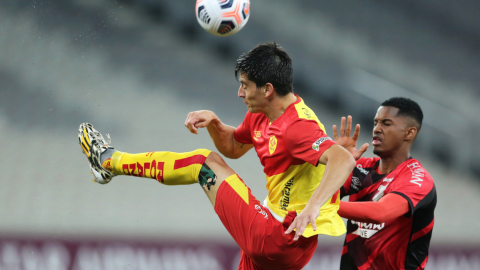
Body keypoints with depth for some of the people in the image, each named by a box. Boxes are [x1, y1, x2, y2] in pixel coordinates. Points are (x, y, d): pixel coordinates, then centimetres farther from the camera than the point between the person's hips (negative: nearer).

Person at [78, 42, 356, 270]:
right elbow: (233, 147, 26)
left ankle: (110, 160, 17)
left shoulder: (298, 126, -23)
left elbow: (344, 160, -37)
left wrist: (312, 207, -50)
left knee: (205, 163, 1)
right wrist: (213, 123, 4)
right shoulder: (260, 116, 7)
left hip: (279, 240, -9)